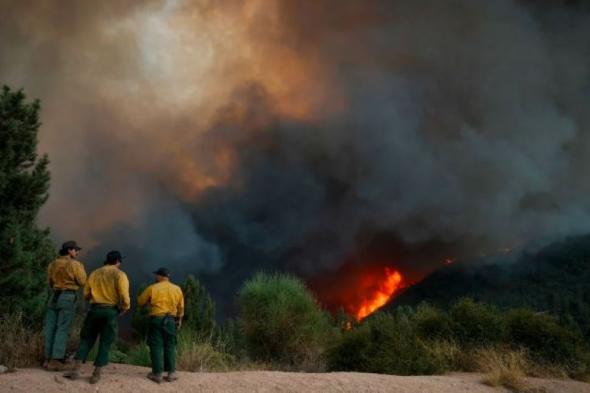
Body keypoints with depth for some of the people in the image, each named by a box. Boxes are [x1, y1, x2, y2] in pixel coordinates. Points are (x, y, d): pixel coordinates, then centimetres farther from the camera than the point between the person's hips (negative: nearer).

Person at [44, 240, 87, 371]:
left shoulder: (52, 264, 10)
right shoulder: (75, 264, -7)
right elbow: (82, 282, -5)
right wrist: (81, 268, 9)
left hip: (54, 296, 5)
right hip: (68, 297, -5)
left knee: (50, 328, 8)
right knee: (62, 330, -5)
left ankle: (49, 358, 9)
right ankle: (56, 360, -9)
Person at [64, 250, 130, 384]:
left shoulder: (95, 273, 11)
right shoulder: (120, 275, -4)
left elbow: (86, 294, 12)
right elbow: (124, 297, -13)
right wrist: (123, 309, 4)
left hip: (94, 309, 4)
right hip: (111, 311, -3)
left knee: (86, 339, 12)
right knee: (105, 343, 4)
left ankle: (76, 370, 5)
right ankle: (96, 374, 4)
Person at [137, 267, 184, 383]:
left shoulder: (152, 288, -5)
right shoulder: (177, 289, 5)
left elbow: (140, 302, 5)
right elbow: (181, 307, 13)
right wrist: (179, 319, 26)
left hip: (156, 319, -3)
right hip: (170, 320, 3)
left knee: (156, 347, 2)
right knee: (170, 346, 10)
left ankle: (157, 374, 2)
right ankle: (171, 373, 9)